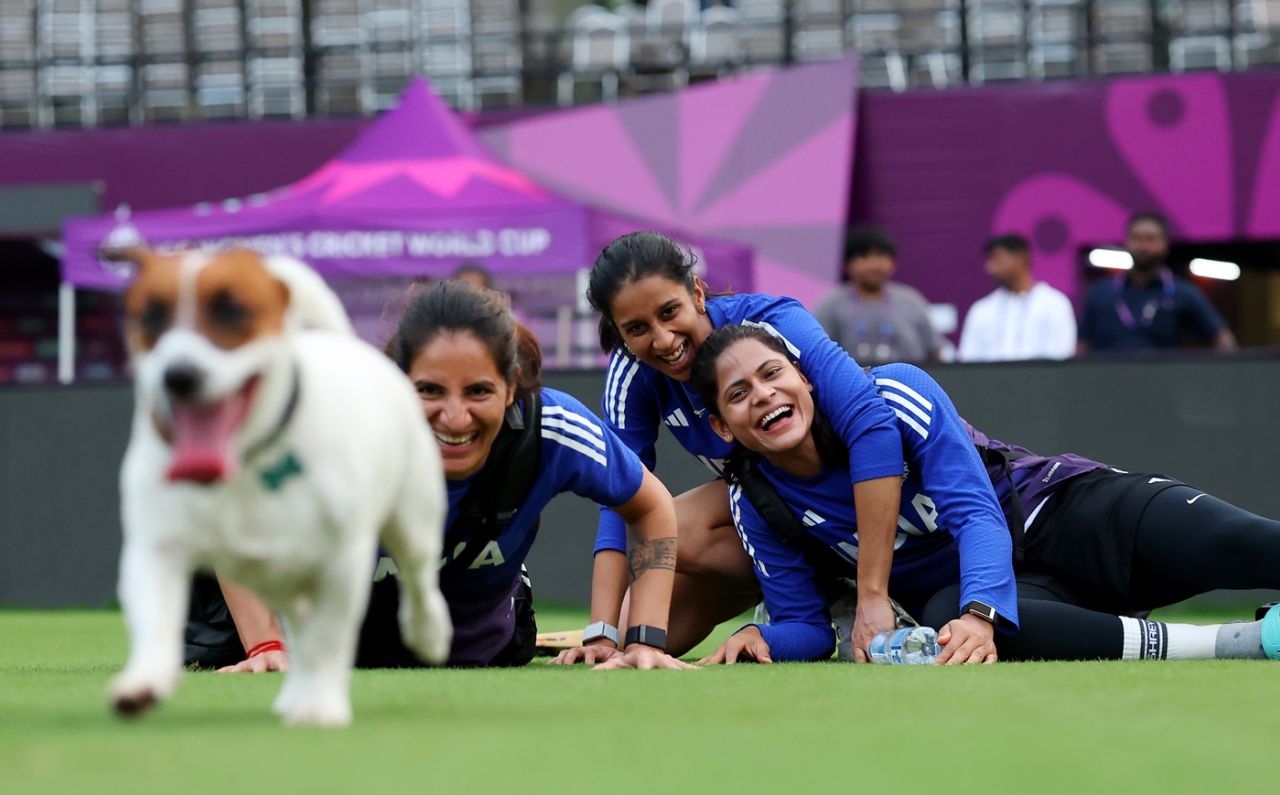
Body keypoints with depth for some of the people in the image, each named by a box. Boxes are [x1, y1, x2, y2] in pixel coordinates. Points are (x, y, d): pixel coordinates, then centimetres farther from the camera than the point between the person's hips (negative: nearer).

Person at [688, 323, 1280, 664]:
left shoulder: (894, 392, -16)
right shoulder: (757, 506, -5)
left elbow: (976, 511, -22)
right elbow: (806, 625, 2)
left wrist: (981, 614, -39)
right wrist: (763, 640, -22)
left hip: (1060, 513, -1)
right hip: (960, 588, 1)